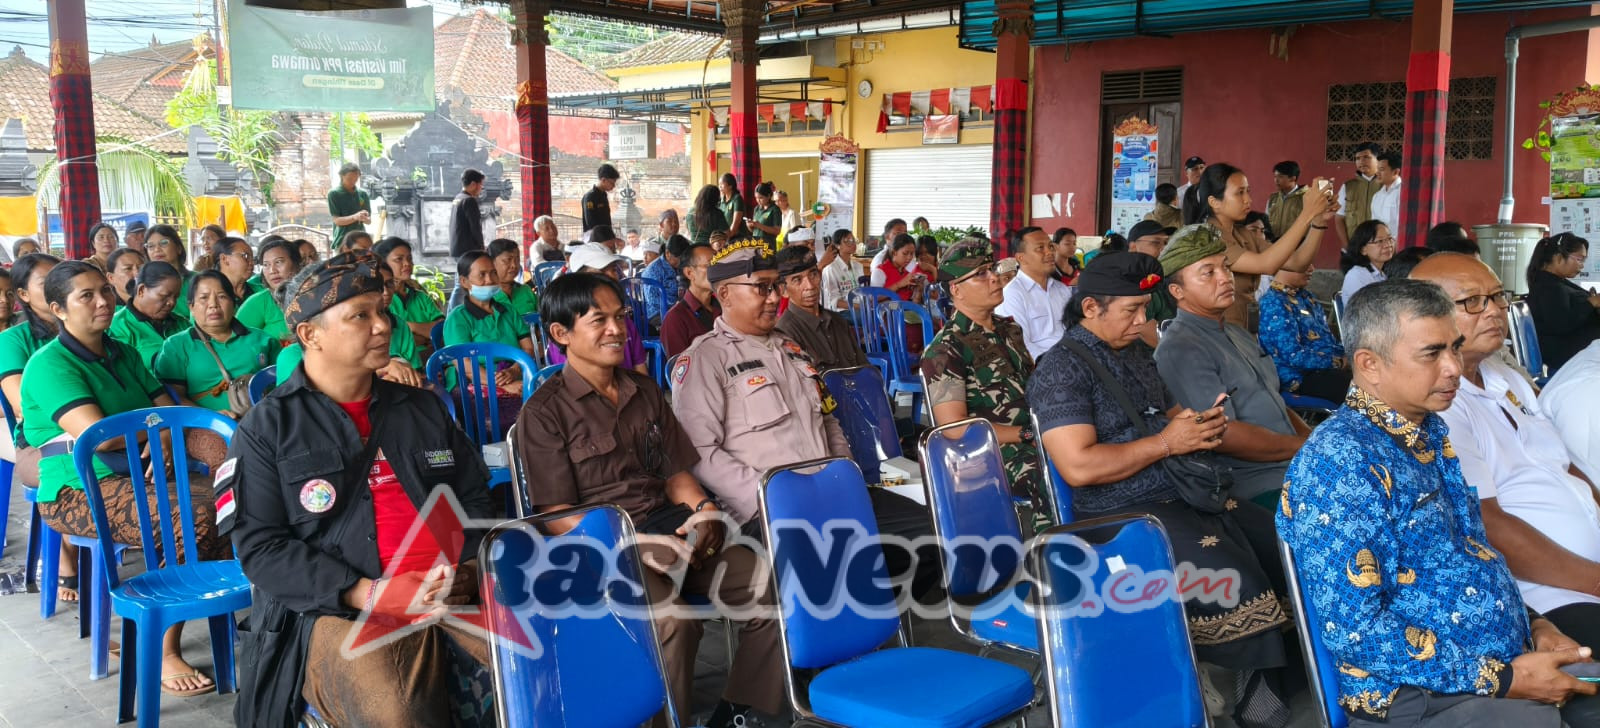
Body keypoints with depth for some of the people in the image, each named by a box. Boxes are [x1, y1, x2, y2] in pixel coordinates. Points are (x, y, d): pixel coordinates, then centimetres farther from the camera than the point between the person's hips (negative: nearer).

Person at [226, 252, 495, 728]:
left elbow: (475, 501, 21)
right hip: (336, 612, -4)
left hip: (454, 600, 5)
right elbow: (260, 547, -4)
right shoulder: (266, 430, 5)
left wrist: (471, 568, -1)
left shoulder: (425, 410, 19)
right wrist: (370, 594, -15)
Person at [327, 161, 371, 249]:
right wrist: (355, 217, -23)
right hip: (342, 241, -3)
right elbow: (337, 220, -6)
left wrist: (365, 218, -14)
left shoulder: (362, 194, 8)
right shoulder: (334, 194, -1)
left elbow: (369, 220, 11)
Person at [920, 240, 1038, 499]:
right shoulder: (945, 350, -6)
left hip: (1040, 441, 8)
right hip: (1001, 458, -8)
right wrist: (1027, 434, -14)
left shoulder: (1010, 329, 20)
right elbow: (955, 428, -12)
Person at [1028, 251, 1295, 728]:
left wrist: (1201, 423, -1)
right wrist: (1167, 442, -17)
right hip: (1124, 516, -9)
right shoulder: (1061, 370, -11)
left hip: (1186, 493, 9)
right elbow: (1079, 467, -22)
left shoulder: (1136, 352, 15)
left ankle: (1279, 675, 9)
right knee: (1237, 582, -24)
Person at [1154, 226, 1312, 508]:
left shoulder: (1239, 335, 19)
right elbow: (1224, 436, -19)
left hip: (1294, 465, 9)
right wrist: (1305, 447, -8)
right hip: (1259, 491, -9)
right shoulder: (1180, 350, -13)